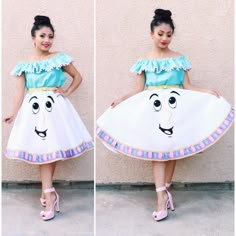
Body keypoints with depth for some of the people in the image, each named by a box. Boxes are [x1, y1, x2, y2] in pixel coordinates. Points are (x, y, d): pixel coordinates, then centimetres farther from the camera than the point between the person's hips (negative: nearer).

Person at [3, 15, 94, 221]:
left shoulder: (59, 58, 2)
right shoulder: (24, 65, 5)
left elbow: (78, 77, 10)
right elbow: (20, 92, 2)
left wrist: (67, 92, -2)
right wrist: (14, 114, -9)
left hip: (55, 106, -1)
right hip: (34, 108, 1)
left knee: (52, 149, 3)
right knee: (43, 150, -1)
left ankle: (46, 191, 19)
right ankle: (50, 195, 4)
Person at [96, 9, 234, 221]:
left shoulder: (180, 59, 7)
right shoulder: (144, 62, 6)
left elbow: (187, 87, 5)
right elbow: (138, 90, 4)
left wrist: (207, 92, -9)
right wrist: (121, 100, -10)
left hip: (176, 107, 1)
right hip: (153, 108, -1)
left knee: (172, 149, 3)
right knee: (157, 151, -6)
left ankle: (166, 190, 19)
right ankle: (162, 198, -6)